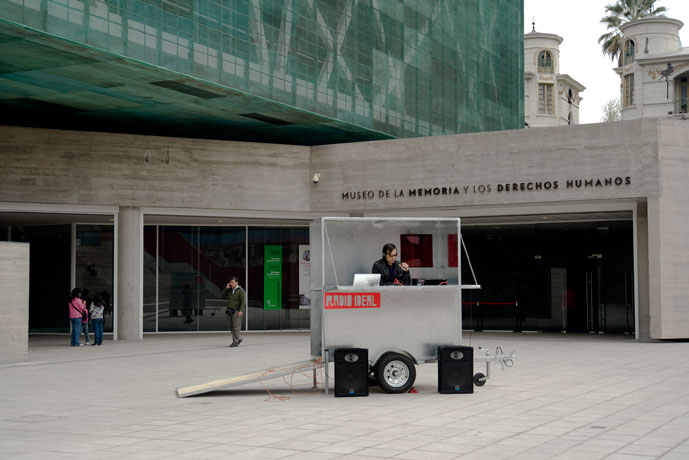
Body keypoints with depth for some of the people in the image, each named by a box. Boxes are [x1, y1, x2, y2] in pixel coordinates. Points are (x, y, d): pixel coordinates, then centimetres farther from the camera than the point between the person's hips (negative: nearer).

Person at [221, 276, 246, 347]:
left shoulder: (241, 291, -10)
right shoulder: (230, 290, 11)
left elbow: (243, 301, -15)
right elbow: (222, 295, 11)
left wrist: (241, 311, -23)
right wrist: (226, 288, -2)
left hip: (236, 311, -7)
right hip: (230, 311, 7)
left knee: (236, 327, -8)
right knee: (231, 327, 9)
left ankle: (235, 342, -4)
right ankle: (238, 338, 23)